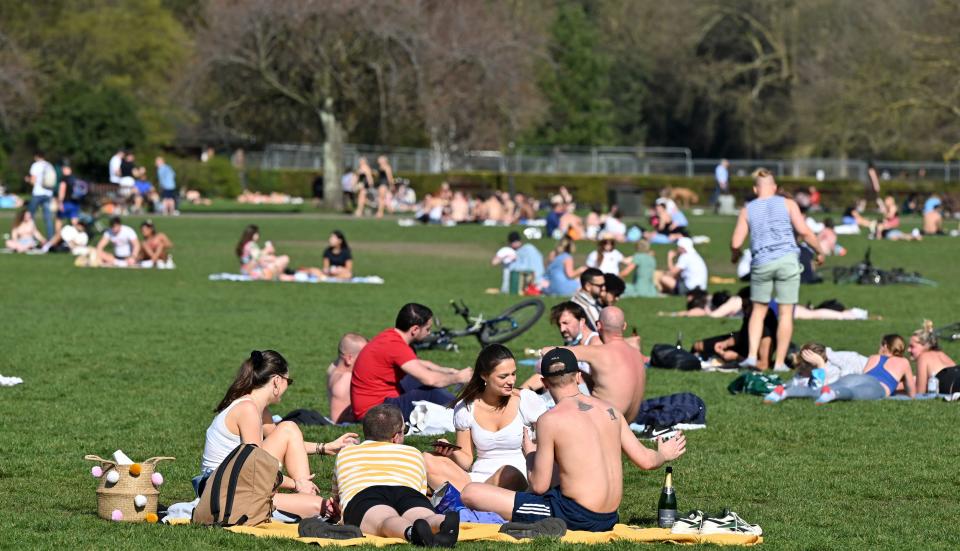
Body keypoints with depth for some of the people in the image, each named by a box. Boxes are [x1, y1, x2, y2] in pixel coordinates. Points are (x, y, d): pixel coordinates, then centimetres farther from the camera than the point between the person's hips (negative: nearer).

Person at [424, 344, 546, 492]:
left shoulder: (527, 400, 1)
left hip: (517, 480, -3)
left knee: (508, 474, -40)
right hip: (477, 478, 3)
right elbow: (466, 461, 10)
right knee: (427, 460, -21)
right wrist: (451, 452, -13)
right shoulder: (465, 408, 6)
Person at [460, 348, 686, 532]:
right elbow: (644, 460, 13)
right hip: (609, 517, 8)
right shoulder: (608, 409, 7)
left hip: (575, 517, -8)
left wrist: (529, 454, 12)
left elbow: (539, 486, -8)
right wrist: (664, 454, 36)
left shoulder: (551, 420, -11)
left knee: (471, 493, -12)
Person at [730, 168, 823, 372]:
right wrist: (819, 252, 7)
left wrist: (735, 255, 23)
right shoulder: (788, 204, 4)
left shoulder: (748, 210, 7)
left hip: (761, 263, 1)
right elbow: (804, 231, -6)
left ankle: (752, 355, 3)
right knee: (786, 312, 5)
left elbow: (736, 243, 1)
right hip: (787, 260, -1)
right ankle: (780, 361, 5)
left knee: (759, 309, 16)